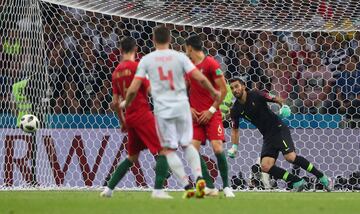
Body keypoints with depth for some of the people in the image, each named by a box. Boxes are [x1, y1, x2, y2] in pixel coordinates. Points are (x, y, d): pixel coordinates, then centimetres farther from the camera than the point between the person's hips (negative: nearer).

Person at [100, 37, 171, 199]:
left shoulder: (116, 72, 12)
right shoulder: (136, 66, -9)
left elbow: (115, 103, 15)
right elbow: (150, 90, -14)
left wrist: (123, 122, 25)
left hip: (129, 117, 7)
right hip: (143, 114, -7)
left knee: (132, 157, 20)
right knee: (163, 150, -4)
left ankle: (109, 189, 16)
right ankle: (158, 190, -16)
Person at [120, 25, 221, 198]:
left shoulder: (146, 60, 0)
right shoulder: (180, 57, 0)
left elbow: (133, 89, -2)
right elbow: (200, 78, -6)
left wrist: (126, 103, 18)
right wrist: (214, 92, 13)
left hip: (162, 109, -1)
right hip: (182, 106, 1)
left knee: (169, 149, 7)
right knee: (187, 144, 18)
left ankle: (187, 185, -6)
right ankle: (199, 177, -3)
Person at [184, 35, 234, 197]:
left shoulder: (211, 64, -8)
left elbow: (223, 89, -9)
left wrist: (211, 110, -11)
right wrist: (189, 108, 4)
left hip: (211, 115, -6)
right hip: (196, 115, 6)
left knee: (218, 148, -16)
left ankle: (226, 186, -2)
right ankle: (210, 187, -1)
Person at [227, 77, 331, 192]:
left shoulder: (255, 95, -10)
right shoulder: (235, 110, 1)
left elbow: (276, 99, -3)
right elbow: (235, 129, 14)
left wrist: (283, 106, -23)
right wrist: (234, 146, 2)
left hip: (278, 129, -5)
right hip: (268, 137, 5)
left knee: (290, 157, -23)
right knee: (265, 167, -14)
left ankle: (322, 178, -11)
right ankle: (297, 182, -4)